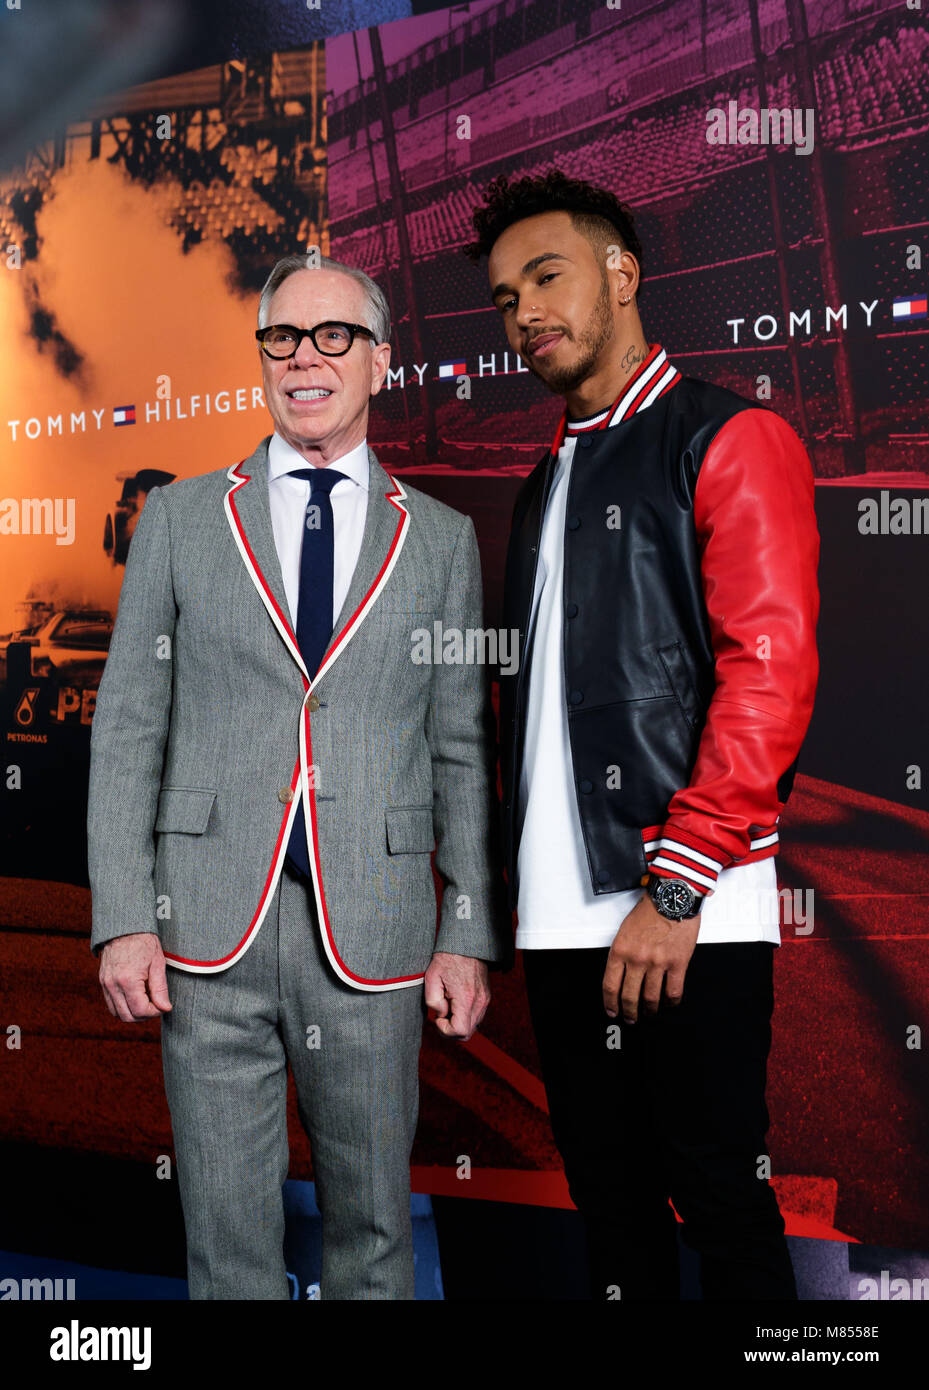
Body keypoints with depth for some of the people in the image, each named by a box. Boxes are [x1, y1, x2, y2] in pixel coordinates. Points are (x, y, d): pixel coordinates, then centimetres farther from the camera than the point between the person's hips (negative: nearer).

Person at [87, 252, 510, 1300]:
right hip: (210, 933, 0)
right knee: (226, 1231, 8)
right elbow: (127, 729, 5)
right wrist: (121, 919, -4)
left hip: (373, 936, 0)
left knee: (372, 1224, 11)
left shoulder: (441, 538, 8)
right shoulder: (179, 518, 8)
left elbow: (464, 751, 7)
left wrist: (472, 935, 1)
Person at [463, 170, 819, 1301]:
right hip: (563, 911, 7)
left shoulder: (729, 438, -2)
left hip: (687, 909, -6)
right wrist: (520, 885, 10)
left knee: (718, 1196, 1)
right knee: (608, 1195, 13)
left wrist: (676, 884, -18)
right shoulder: (544, 482, 20)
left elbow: (771, 670, -13)